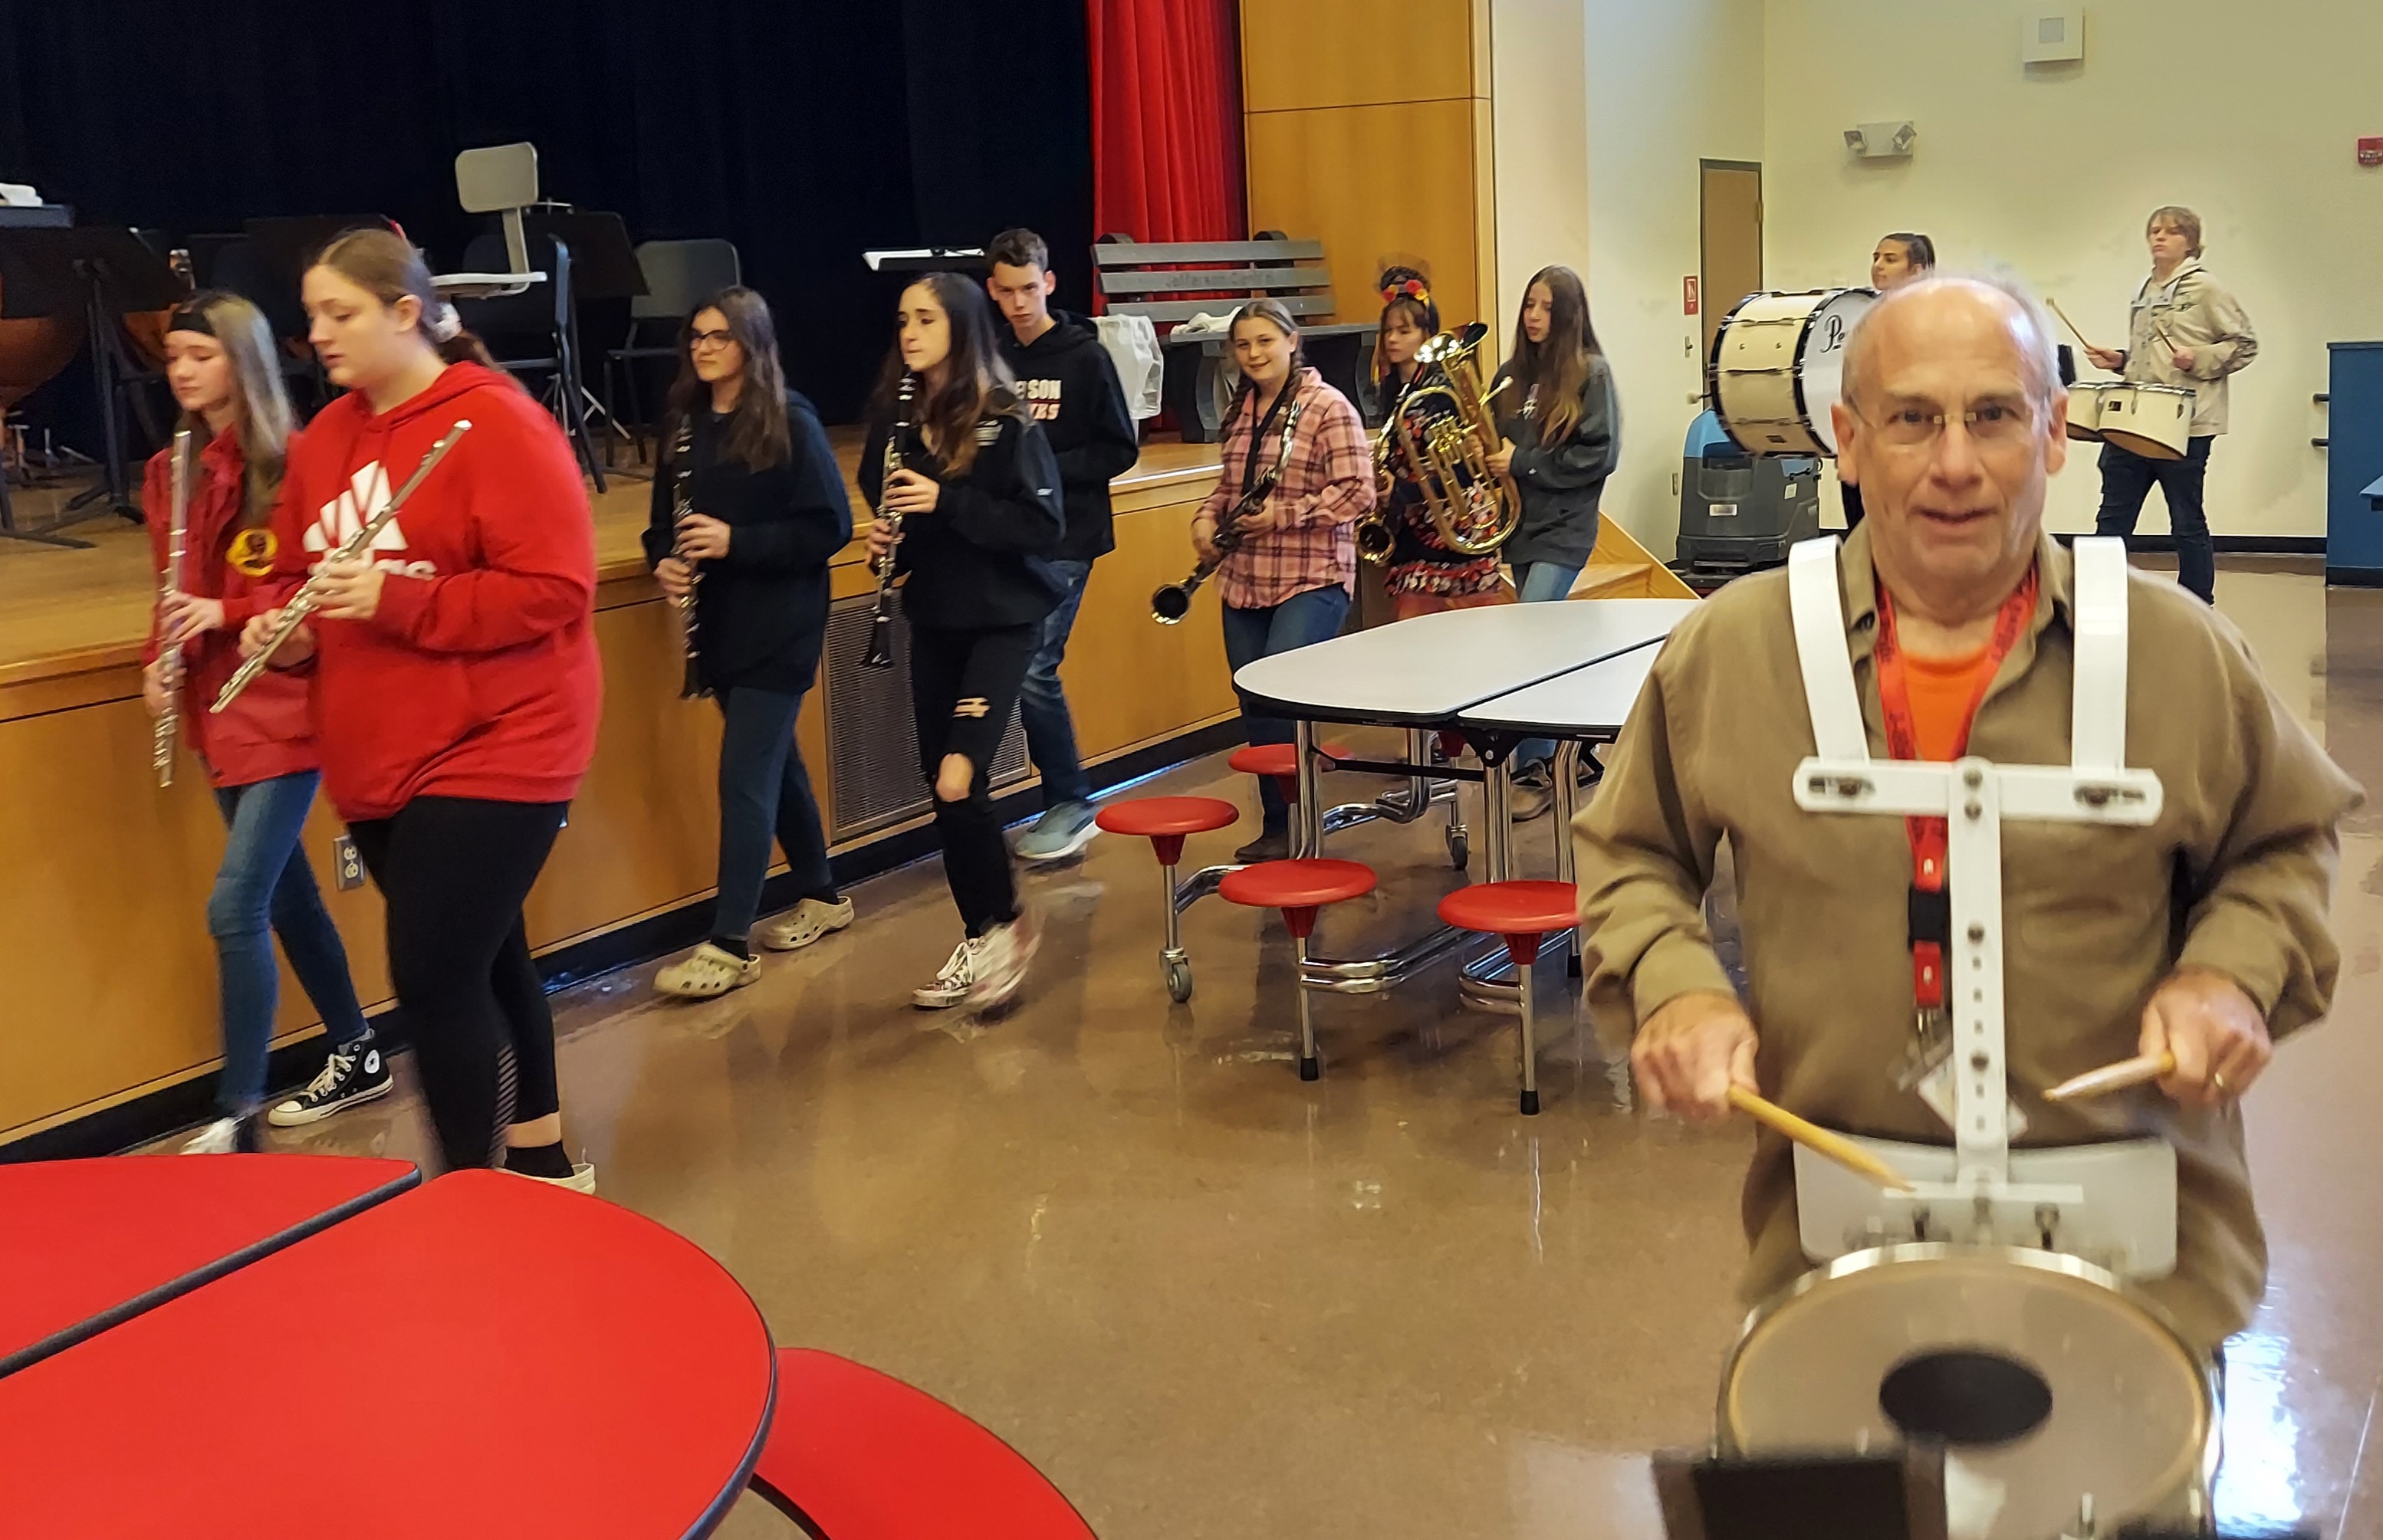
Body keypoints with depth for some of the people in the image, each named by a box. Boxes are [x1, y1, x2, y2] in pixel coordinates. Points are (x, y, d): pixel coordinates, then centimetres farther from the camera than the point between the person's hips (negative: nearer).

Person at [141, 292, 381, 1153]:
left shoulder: (293, 463, -11)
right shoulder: (170, 472, 10)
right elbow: (179, 592, 15)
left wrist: (230, 612, -21)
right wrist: (160, 659, -4)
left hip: (286, 708, -7)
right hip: (219, 711, 8)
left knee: (234, 907, -11)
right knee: (285, 892, 15)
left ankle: (236, 1116, -2)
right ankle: (357, 1057, 31)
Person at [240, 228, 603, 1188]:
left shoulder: (497, 425, -13)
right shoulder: (324, 439, 11)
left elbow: (554, 592, -19)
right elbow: (297, 569, 20)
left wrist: (396, 601, -24)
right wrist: (287, 625, -3)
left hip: (493, 752, -8)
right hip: (377, 760, 8)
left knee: (434, 977, -10)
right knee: (482, 962, 17)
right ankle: (540, 1162, 32)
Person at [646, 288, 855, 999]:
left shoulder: (790, 423, -11)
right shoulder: (682, 421, 5)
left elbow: (832, 526, -14)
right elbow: (664, 517, 13)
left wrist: (736, 540, -22)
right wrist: (664, 561, -9)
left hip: (779, 626, -6)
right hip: (719, 623, 6)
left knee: (744, 776, -8)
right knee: (774, 762, 17)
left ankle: (730, 946, -5)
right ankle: (821, 896, 34)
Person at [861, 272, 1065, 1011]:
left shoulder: (1005, 420, -13)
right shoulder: (895, 414, 3)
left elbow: (1046, 526, -17)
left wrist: (946, 500, -25)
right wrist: (883, 537, -8)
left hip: (1003, 619, -6)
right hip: (932, 621, 6)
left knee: (959, 781, -16)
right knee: (943, 788, 9)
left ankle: (1008, 923, 6)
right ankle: (981, 939, 24)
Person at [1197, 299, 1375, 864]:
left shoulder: (1328, 407, -8)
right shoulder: (1239, 411, 13)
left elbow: (1356, 492, -13)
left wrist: (1283, 515, -19)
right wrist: (1208, 518, 3)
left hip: (1312, 579, -7)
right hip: (1245, 580, 7)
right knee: (1254, 710, 8)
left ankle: (1295, 827, -3)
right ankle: (1276, 828, 21)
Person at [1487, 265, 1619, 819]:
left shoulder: (1591, 374, -6)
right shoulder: (1513, 374, 10)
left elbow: (1600, 456, -12)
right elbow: (1494, 442, 17)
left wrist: (1524, 462, -14)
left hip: (1563, 529, -6)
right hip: (1518, 523, 6)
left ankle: (1534, 770, -9)